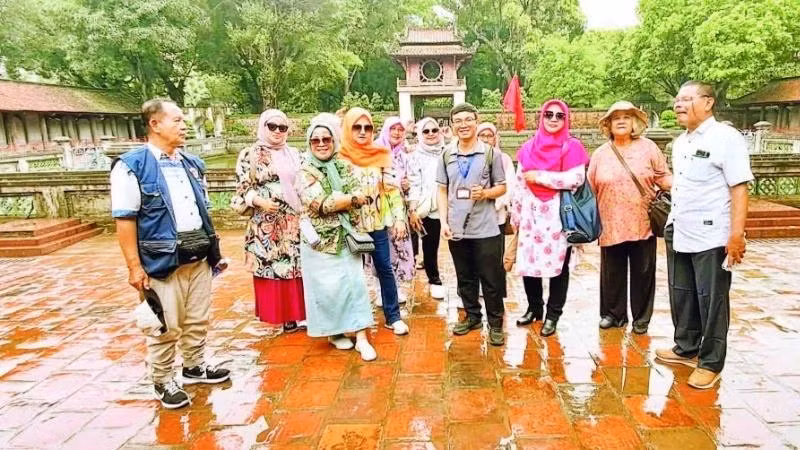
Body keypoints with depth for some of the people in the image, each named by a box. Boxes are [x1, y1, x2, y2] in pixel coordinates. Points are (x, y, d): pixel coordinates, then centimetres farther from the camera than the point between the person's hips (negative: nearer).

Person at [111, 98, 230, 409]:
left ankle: (194, 367, 36)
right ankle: (162, 382, 22)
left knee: (198, 319, 17)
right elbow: (125, 219, -12)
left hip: (199, 258, 6)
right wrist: (135, 266, -15)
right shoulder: (132, 166, -9)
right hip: (162, 261, -6)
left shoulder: (193, 165, 11)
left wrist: (211, 246, 15)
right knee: (167, 327, 3)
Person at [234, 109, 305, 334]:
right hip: (266, 224, -4)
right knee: (272, 267, -1)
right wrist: (260, 201, -20)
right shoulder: (250, 154, 0)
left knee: (299, 265, 6)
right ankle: (284, 316, 9)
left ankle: (300, 312, 17)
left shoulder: (294, 154, 13)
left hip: (295, 222, 4)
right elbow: (243, 188, -4)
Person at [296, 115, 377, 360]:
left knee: (355, 283, 1)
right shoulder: (305, 172, -6)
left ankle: (361, 338, 8)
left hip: (346, 237, 3)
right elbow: (320, 205, -19)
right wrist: (352, 198, -12)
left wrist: (333, 200, -18)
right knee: (328, 287, 5)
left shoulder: (344, 166, 7)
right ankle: (334, 332, 26)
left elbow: (359, 196, -4)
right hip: (321, 240, -3)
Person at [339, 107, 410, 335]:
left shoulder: (381, 155, 2)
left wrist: (399, 218, -1)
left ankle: (393, 317, 19)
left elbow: (393, 188, 3)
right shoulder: (339, 157, -6)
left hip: (378, 223, 2)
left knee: (385, 269, 7)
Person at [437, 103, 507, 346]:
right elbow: (442, 191, 9)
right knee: (465, 278, 15)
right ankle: (472, 316, 32)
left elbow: (502, 187, 3)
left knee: (491, 279, 4)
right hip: (456, 229, 3)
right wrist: (444, 221, -1)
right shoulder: (446, 155, 6)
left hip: (485, 229, -3)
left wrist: (485, 193, -18)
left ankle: (495, 323, 18)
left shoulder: (491, 153, -2)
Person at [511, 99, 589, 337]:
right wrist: (515, 215, 12)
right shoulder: (528, 148, 11)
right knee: (527, 262, 5)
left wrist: (539, 176, -12)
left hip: (559, 214, -4)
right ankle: (534, 308, 26)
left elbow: (576, 179, -16)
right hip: (532, 212, 4)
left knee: (558, 264, 2)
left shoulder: (572, 146, -2)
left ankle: (553, 314, 17)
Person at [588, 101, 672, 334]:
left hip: (642, 224, -1)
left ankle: (641, 318, 24)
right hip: (611, 225, 1)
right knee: (612, 273, 10)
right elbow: (590, 188, 7)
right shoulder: (600, 153, 6)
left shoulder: (648, 148, 3)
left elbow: (663, 177, 3)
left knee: (643, 273, 8)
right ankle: (613, 313, 28)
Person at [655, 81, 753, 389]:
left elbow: (739, 189, -17)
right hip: (678, 234, 8)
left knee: (711, 301, 3)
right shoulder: (680, 142, 12)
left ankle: (710, 363, 16)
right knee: (681, 295, 16)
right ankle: (686, 348, 32)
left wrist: (737, 234, -22)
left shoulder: (726, 138, -11)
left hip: (711, 237, -8)